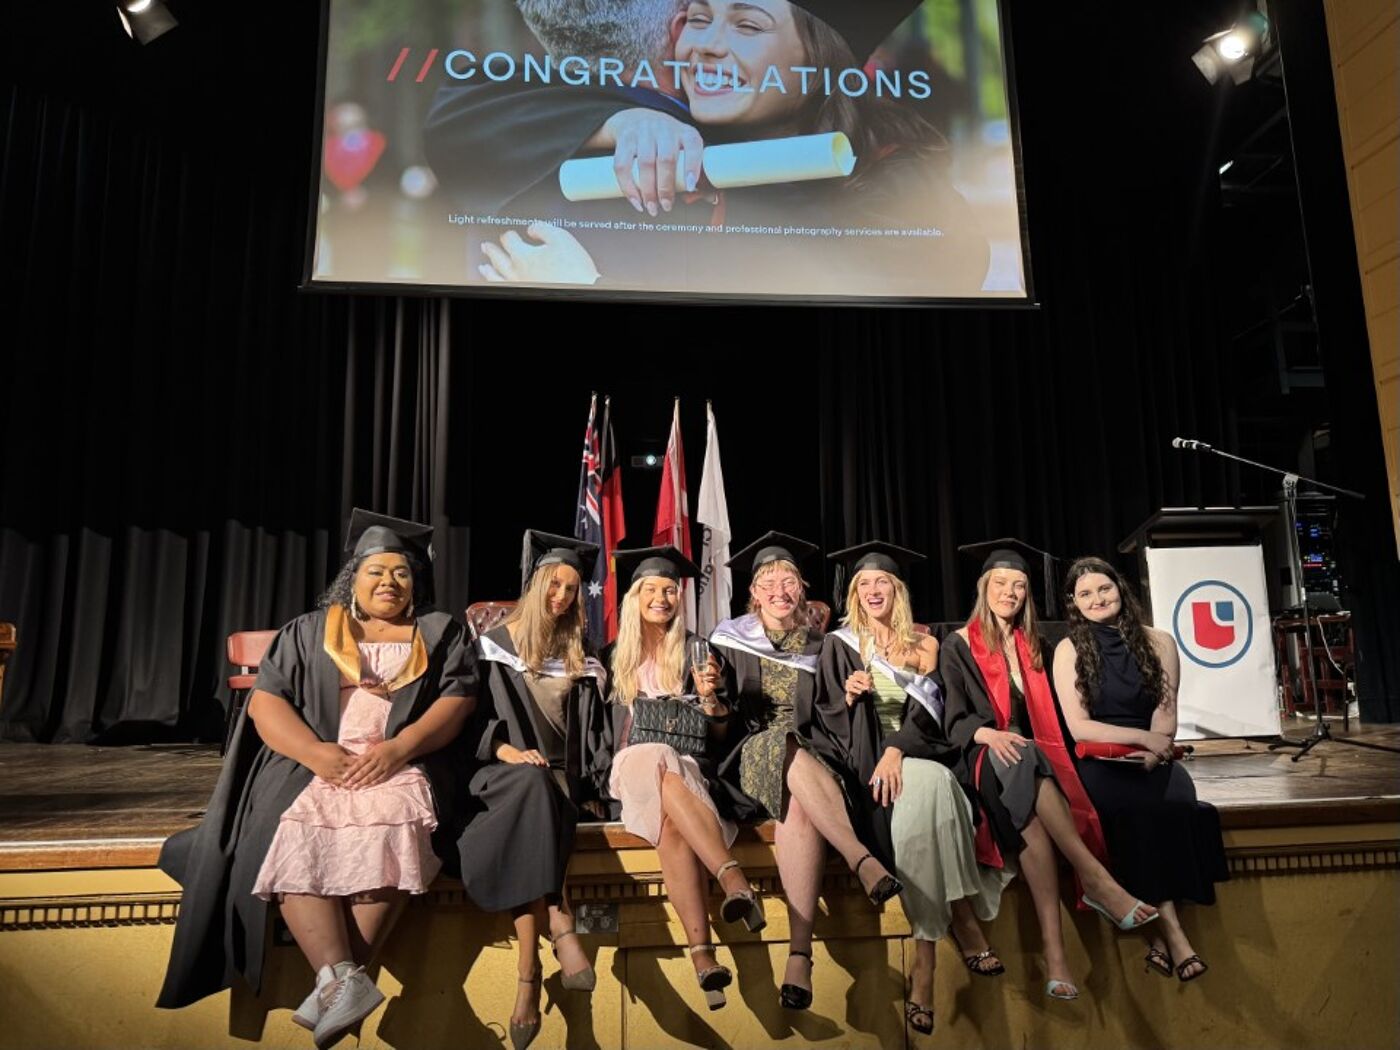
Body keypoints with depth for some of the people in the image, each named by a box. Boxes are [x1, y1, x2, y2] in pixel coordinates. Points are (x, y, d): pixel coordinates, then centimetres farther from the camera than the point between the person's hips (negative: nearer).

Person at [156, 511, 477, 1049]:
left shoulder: (440, 633, 15)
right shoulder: (308, 631, 18)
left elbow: (458, 699, 3)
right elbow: (266, 700, 6)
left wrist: (399, 747, -15)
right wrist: (312, 750, -12)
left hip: (401, 765, -1)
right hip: (312, 764, 2)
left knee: (388, 831, -32)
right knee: (292, 836, -28)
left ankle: (334, 982, -28)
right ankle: (344, 979, -34)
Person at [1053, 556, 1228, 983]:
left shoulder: (1158, 642, 8)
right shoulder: (1069, 650, 2)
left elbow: (1166, 711, 1)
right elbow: (1078, 725, -4)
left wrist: (1153, 751, -19)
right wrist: (1142, 737, -15)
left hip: (1152, 758, 2)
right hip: (1098, 761, -2)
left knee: (1174, 796, -31)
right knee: (1141, 803, -32)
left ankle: (1158, 932, -26)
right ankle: (1171, 928, -28)